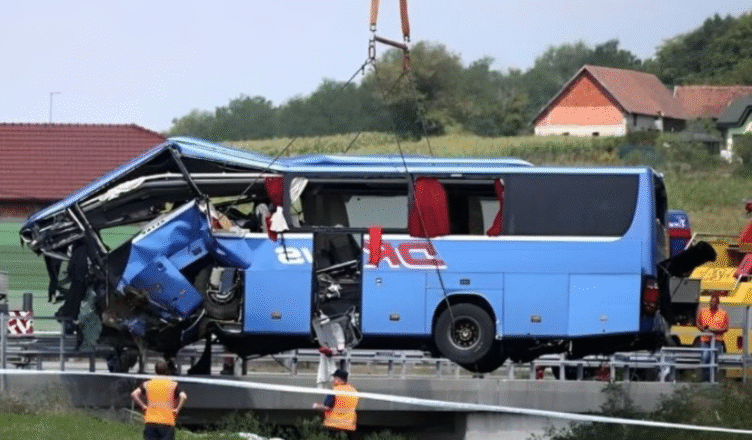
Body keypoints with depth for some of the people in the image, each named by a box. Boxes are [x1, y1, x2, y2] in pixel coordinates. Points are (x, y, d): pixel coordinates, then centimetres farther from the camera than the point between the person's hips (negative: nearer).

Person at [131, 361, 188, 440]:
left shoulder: (147, 384, 11)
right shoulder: (173, 385, 4)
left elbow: (134, 394, -1)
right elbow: (183, 397, -11)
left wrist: (143, 406, 4)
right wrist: (177, 409, -2)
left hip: (150, 422, 2)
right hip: (167, 422, -2)